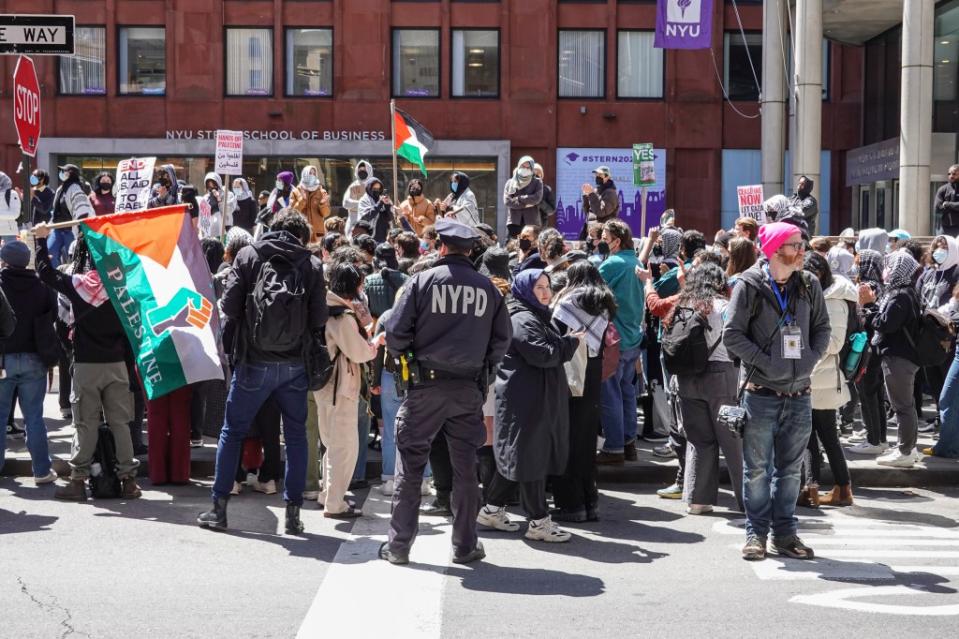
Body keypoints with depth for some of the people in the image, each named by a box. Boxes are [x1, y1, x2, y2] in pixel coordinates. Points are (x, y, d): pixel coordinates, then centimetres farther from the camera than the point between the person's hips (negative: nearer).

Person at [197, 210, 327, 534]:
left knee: (232, 431, 10)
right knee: (296, 435, 11)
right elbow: (319, 318, -5)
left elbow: (229, 306, -4)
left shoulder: (248, 256, 0)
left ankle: (219, 508, 13)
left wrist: (233, 343, 11)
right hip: (295, 364, 1)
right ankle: (293, 512, 12)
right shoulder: (311, 264, 0)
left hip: (254, 361, 0)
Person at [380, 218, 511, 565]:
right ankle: (465, 545, 17)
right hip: (469, 387, 2)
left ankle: (399, 544, 10)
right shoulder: (487, 288, 2)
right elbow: (502, 340, 5)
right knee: (465, 467, 11)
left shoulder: (422, 281, -6)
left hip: (427, 383, -2)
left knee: (410, 464, 7)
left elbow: (395, 332, -8)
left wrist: (406, 357, 11)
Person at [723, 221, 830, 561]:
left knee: (790, 469, 12)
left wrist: (810, 358, -3)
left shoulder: (809, 285, 5)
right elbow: (732, 334, -9)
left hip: (799, 395, 4)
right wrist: (765, 362, -15)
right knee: (758, 469, 4)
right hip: (761, 394, -4)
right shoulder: (750, 285, -8)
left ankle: (785, 533, 22)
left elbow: (822, 327, 13)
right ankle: (756, 532, 14)